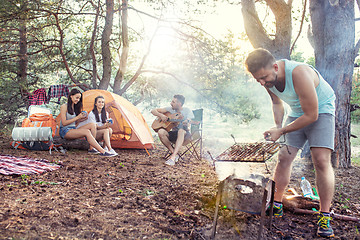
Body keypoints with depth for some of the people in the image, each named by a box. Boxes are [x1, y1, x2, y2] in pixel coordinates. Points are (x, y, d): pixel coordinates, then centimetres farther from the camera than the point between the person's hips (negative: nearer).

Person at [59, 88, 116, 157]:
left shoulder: (75, 107, 15)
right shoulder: (64, 107, -8)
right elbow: (64, 123, -15)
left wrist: (83, 118, -3)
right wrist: (77, 117, -18)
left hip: (74, 129, 8)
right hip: (65, 131, -8)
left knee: (92, 125, -16)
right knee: (86, 132, -32)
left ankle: (91, 148, -24)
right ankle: (102, 152, -39)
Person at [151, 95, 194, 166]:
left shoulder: (187, 111, -5)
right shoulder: (170, 109, 4)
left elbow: (188, 123, -20)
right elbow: (153, 111, 6)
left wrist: (186, 124, -43)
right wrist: (161, 115, -12)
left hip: (185, 136, -4)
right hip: (174, 135, 4)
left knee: (181, 130, -40)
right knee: (160, 132, -27)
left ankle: (173, 157, -46)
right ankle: (174, 153, -19)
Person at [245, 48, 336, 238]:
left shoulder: (299, 74, -37)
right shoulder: (268, 78, -14)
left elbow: (311, 115, -30)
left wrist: (281, 131, -25)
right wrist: (278, 126, -8)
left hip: (320, 110, -6)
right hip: (296, 112, 6)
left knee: (321, 160, -18)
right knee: (284, 158, 0)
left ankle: (325, 216, -8)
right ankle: (276, 204, 11)